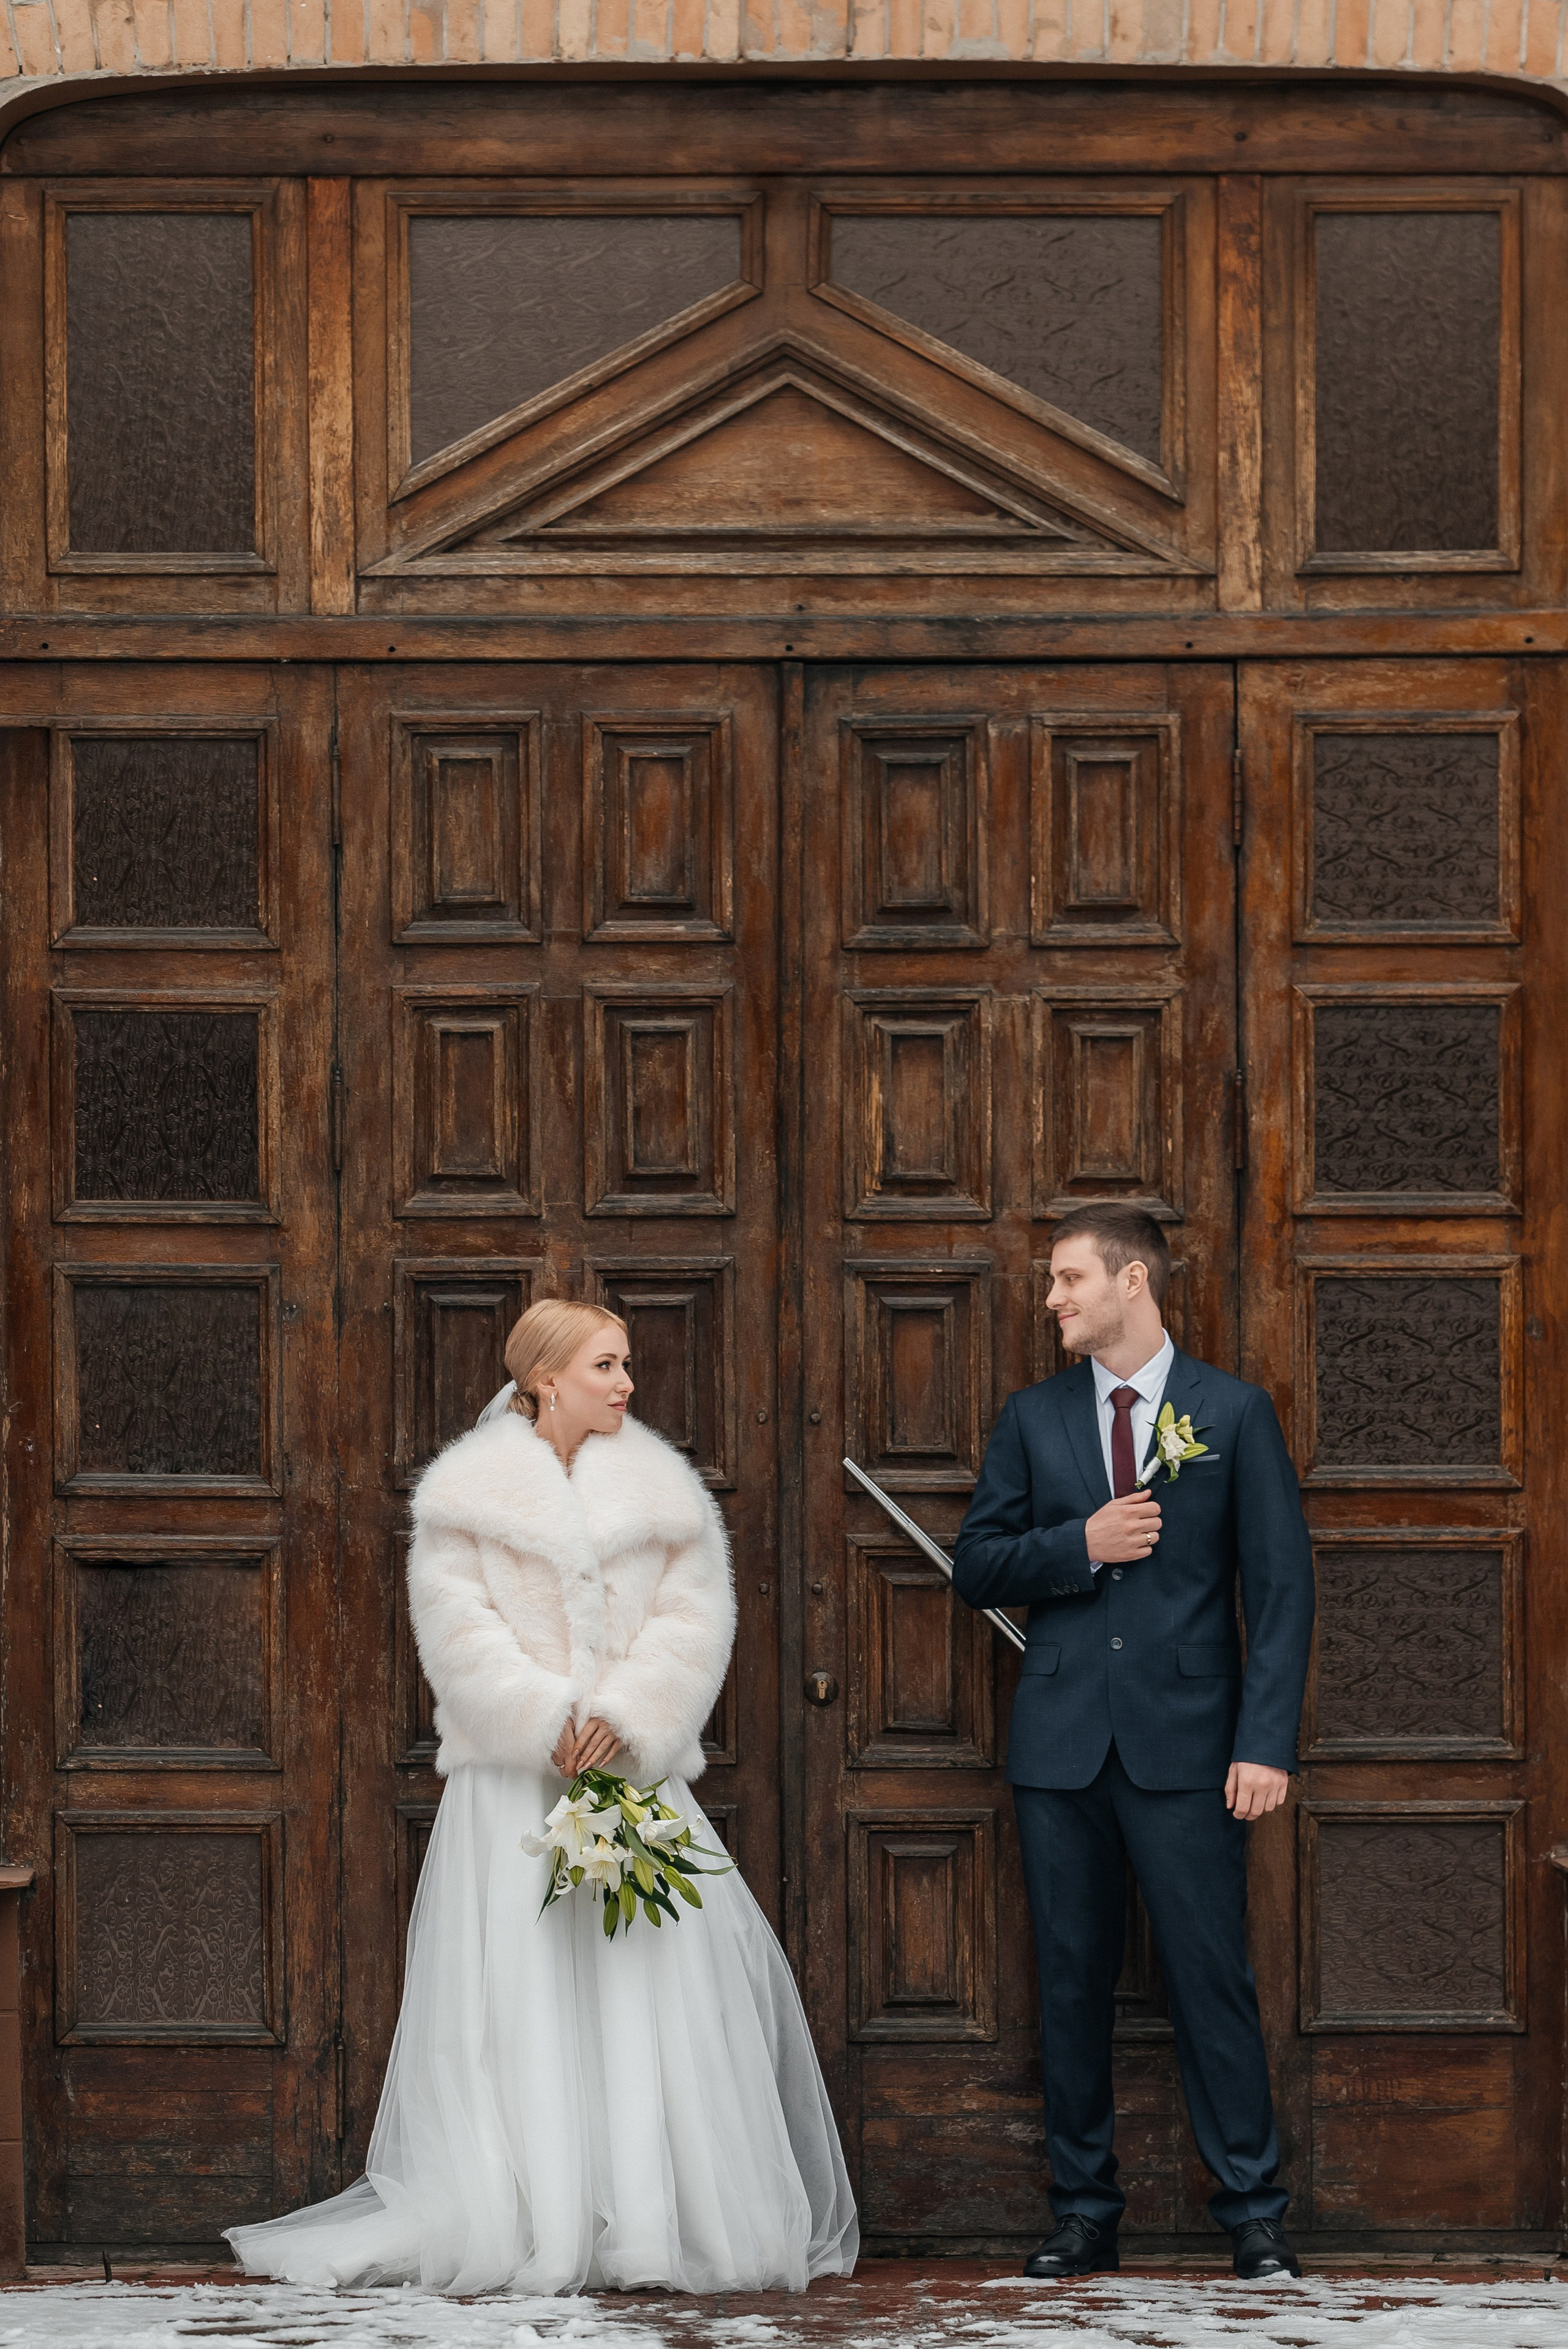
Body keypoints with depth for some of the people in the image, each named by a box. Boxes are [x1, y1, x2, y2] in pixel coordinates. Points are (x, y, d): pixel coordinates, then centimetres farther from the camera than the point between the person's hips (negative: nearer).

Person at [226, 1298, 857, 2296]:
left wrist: (627, 1714, -11)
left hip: (634, 1767, 2)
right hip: (515, 1779, -2)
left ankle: (657, 2219, 0)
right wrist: (542, 1720, -13)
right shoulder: (470, 1488, 4)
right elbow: (457, 1623, -4)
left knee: (652, 1980, -5)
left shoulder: (663, 1489, 11)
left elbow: (695, 1616, 3)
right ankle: (525, 2223, -1)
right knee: (517, 1983, -4)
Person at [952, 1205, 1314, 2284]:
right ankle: (1085, 2214, 15)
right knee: (1073, 1984, 7)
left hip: (1187, 1744, -3)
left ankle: (1255, 2215, 6)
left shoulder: (1236, 1413, 2)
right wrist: (1080, 1543, -10)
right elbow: (978, 1566, 9)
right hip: (1061, 1742, 3)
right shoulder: (1034, 1417, 10)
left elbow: (1281, 1586, -1)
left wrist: (1268, 1742, -9)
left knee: (1213, 1977, -3)